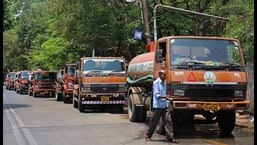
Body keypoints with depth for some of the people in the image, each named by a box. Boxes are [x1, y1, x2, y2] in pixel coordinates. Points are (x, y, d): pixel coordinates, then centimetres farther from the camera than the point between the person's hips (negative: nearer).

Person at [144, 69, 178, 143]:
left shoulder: (164, 82, 12)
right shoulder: (156, 83, -10)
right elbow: (156, 95, -17)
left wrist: (167, 98, 14)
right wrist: (165, 97, -29)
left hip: (165, 105, 7)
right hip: (158, 106, -7)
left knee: (168, 120, -1)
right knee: (154, 121, 4)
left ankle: (170, 137, -1)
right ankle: (148, 135, 20)